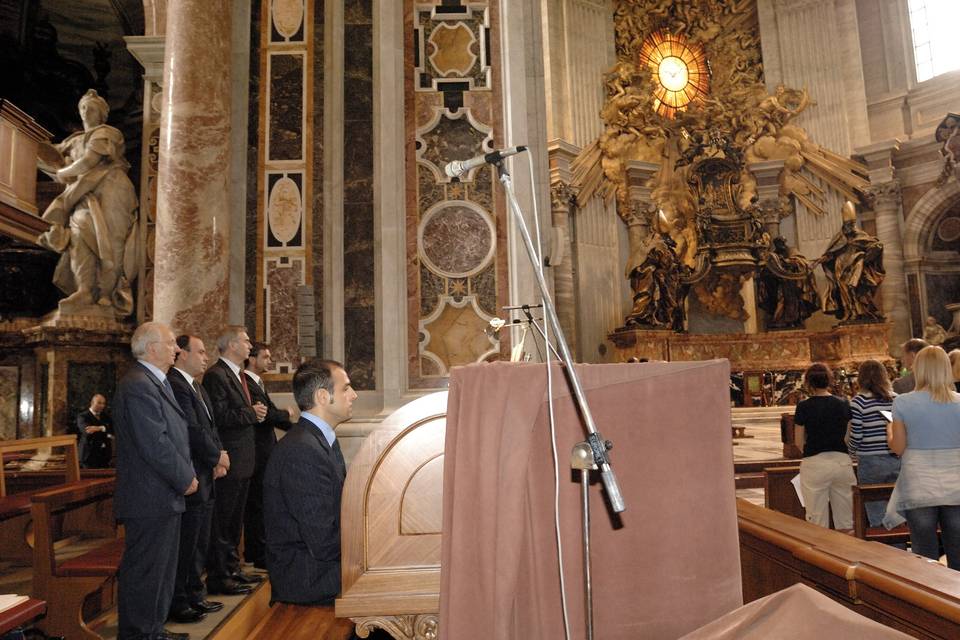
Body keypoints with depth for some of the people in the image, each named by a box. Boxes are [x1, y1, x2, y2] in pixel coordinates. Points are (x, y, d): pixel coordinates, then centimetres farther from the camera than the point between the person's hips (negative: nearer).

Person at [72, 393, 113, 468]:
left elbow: (112, 429, -2)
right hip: (90, 455, -4)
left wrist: (100, 428, -20)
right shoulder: (82, 416, -2)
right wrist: (106, 434, -19)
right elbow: (87, 431, -18)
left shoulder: (106, 416, 14)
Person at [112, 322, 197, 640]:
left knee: (161, 569, 20)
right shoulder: (138, 386, -20)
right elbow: (155, 445, -24)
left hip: (163, 496, 11)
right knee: (143, 572, 2)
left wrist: (185, 474, 8)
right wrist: (186, 479, -14)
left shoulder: (155, 381, 14)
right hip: (150, 499, -11)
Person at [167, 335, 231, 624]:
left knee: (199, 544, 19)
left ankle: (194, 596, 31)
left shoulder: (197, 387, 15)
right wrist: (217, 457, -9)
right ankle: (178, 604, 15)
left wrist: (219, 455, 1)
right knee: (185, 546, 2)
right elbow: (192, 430, -22)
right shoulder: (175, 385, -18)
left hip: (205, 479, 10)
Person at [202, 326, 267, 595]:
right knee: (221, 520, -1)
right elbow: (219, 417, -24)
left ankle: (232, 569, 30)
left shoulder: (238, 374, 17)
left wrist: (255, 411, 5)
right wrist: (251, 413, -15)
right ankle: (218, 577, 8)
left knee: (235, 519, 18)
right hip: (228, 461, -10)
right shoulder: (216, 375, -15)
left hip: (242, 461, 10)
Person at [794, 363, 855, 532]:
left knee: (817, 523, 5)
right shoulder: (843, 403, 1)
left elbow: (799, 441, -1)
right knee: (846, 522, 12)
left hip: (814, 463, -3)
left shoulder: (804, 406, -7)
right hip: (842, 461, 3)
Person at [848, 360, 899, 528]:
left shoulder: (859, 401, -9)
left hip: (871, 462, -4)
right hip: (896, 461, 4)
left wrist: (854, 450, 11)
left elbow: (855, 436, -9)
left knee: (877, 518, 5)